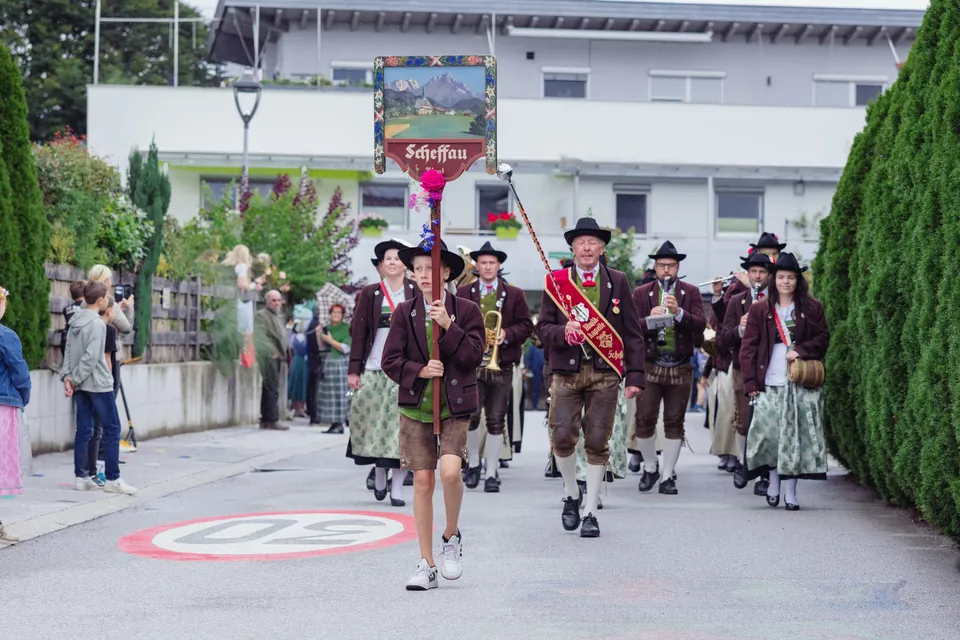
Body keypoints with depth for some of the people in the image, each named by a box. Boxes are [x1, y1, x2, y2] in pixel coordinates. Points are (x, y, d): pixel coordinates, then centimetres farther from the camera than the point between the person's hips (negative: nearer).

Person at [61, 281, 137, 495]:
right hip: (98, 384, -8)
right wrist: (75, 379, -10)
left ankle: (81, 477, 11)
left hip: (81, 386, 8)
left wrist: (67, 376, 2)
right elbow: (91, 357, -19)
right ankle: (113, 479, -2)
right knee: (112, 429, -2)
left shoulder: (76, 322, 10)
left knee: (83, 430, 10)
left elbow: (69, 351, 9)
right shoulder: (97, 324, -15)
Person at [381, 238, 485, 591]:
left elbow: (474, 355, -7)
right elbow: (390, 360, 3)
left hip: (454, 406, -2)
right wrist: (419, 371, -13)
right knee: (423, 481, 2)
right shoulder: (405, 312, 6)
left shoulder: (466, 310, 2)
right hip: (415, 406, 2)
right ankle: (426, 565, 10)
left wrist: (448, 326, -16)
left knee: (450, 471, -21)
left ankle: (451, 536, 8)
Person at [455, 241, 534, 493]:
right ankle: (473, 463, 16)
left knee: (496, 420, 1)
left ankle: (491, 473, 8)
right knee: (470, 416, -7)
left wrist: (507, 334, -12)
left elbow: (527, 325, 5)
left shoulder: (514, 295, 8)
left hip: (502, 364, 0)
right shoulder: (463, 293, 9)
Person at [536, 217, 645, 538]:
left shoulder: (617, 282, 7)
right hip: (567, 371, 0)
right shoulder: (556, 282, 6)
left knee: (597, 442, 0)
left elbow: (632, 332, 7)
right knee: (562, 436, -9)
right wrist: (562, 332, -18)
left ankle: (590, 512, 11)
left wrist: (635, 375, 0)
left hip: (605, 373, 0)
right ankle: (572, 494, 18)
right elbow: (543, 327, 5)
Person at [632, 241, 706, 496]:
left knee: (674, 422, 2)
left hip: (680, 367, 0)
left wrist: (679, 312, -21)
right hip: (649, 366, 0)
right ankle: (650, 467, 19)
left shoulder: (691, 292, 6)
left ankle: (667, 475, 10)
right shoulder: (641, 293, 5)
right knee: (644, 419, -3)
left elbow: (700, 325, -5)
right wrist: (649, 319, -22)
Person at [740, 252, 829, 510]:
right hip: (770, 383, 0)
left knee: (796, 435, -2)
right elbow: (748, 347, 4)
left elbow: (823, 339, 9)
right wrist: (750, 382, -4)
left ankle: (790, 490, 4)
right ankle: (774, 480, 15)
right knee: (769, 432, -8)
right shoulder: (759, 310, 7)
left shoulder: (812, 309, 9)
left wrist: (800, 350, -10)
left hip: (802, 384, 0)